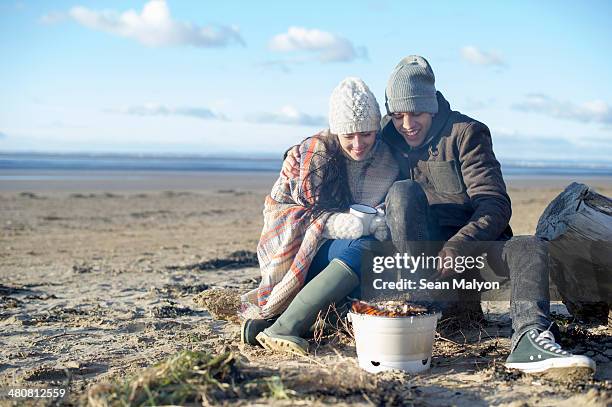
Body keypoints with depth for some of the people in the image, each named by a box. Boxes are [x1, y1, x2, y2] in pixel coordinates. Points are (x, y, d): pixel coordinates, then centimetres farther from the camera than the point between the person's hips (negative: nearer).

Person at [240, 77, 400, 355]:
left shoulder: (389, 159, 6)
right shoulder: (312, 153, -3)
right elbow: (276, 207, -7)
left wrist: (381, 222, -15)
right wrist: (337, 223, -22)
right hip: (300, 249, -4)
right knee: (364, 248, -33)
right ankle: (280, 328, -38)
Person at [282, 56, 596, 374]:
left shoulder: (465, 133, -5)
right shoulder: (387, 134, 5)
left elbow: (495, 205, -14)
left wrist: (457, 247, -30)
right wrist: (298, 153, 1)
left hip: (470, 240, -1)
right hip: (416, 245, 1)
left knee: (532, 249, -29)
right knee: (402, 191, -28)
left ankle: (528, 340, -52)